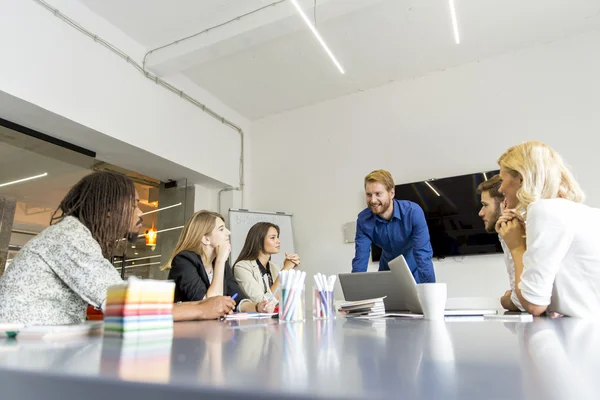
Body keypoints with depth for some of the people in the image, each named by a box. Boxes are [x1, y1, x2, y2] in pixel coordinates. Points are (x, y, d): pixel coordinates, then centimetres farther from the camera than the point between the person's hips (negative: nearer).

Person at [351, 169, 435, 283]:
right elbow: (360, 260, -20)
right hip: (387, 272, 2)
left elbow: (423, 256, -30)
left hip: (415, 272, -1)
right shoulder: (363, 220, -18)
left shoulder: (413, 212, -26)